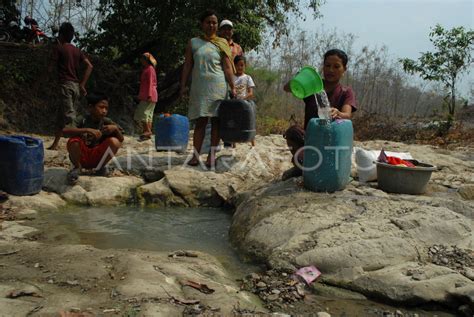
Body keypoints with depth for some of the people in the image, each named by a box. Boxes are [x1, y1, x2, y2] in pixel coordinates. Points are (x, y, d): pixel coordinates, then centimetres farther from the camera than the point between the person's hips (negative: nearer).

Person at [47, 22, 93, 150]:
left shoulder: (59, 48, -1)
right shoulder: (77, 50, 14)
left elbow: (51, 67, -4)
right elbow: (89, 66, 3)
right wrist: (82, 84, 3)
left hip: (65, 84, -7)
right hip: (76, 85, 7)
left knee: (69, 116, -14)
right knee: (61, 115, 15)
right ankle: (55, 144, 16)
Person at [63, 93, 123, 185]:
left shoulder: (106, 122, -3)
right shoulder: (82, 120, -12)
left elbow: (121, 139, -3)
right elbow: (65, 131, -29)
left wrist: (115, 128, -24)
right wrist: (87, 130, -38)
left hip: (96, 157, 2)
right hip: (80, 156, -2)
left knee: (115, 142, -22)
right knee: (74, 141, -33)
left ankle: (100, 167, 3)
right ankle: (77, 167, -4)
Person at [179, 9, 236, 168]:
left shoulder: (222, 43, 7)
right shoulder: (193, 42, 9)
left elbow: (227, 68, 3)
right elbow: (187, 66, 8)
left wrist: (232, 87, -4)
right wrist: (183, 85, 1)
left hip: (217, 86, 0)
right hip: (199, 87, 1)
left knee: (216, 120, -1)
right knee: (200, 121, -2)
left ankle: (212, 155, 1)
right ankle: (196, 155, -3)